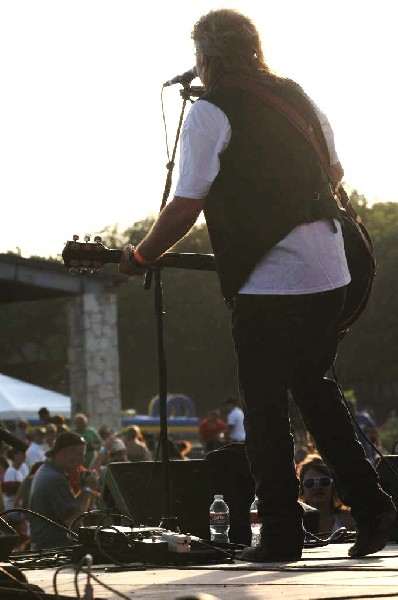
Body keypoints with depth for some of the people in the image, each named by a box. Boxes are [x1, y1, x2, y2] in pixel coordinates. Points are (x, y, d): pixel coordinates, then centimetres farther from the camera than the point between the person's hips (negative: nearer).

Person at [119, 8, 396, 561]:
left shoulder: (211, 110, -7)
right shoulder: (298, 97, 13)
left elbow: (186, 207, -10)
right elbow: (334, 172, 26)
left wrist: (140, 257, 4)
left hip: (268, 281, -6)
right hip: (329, 271, 6)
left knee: (264, 403, 3)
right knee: (313, 385, 18)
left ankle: (282, 532, 3)